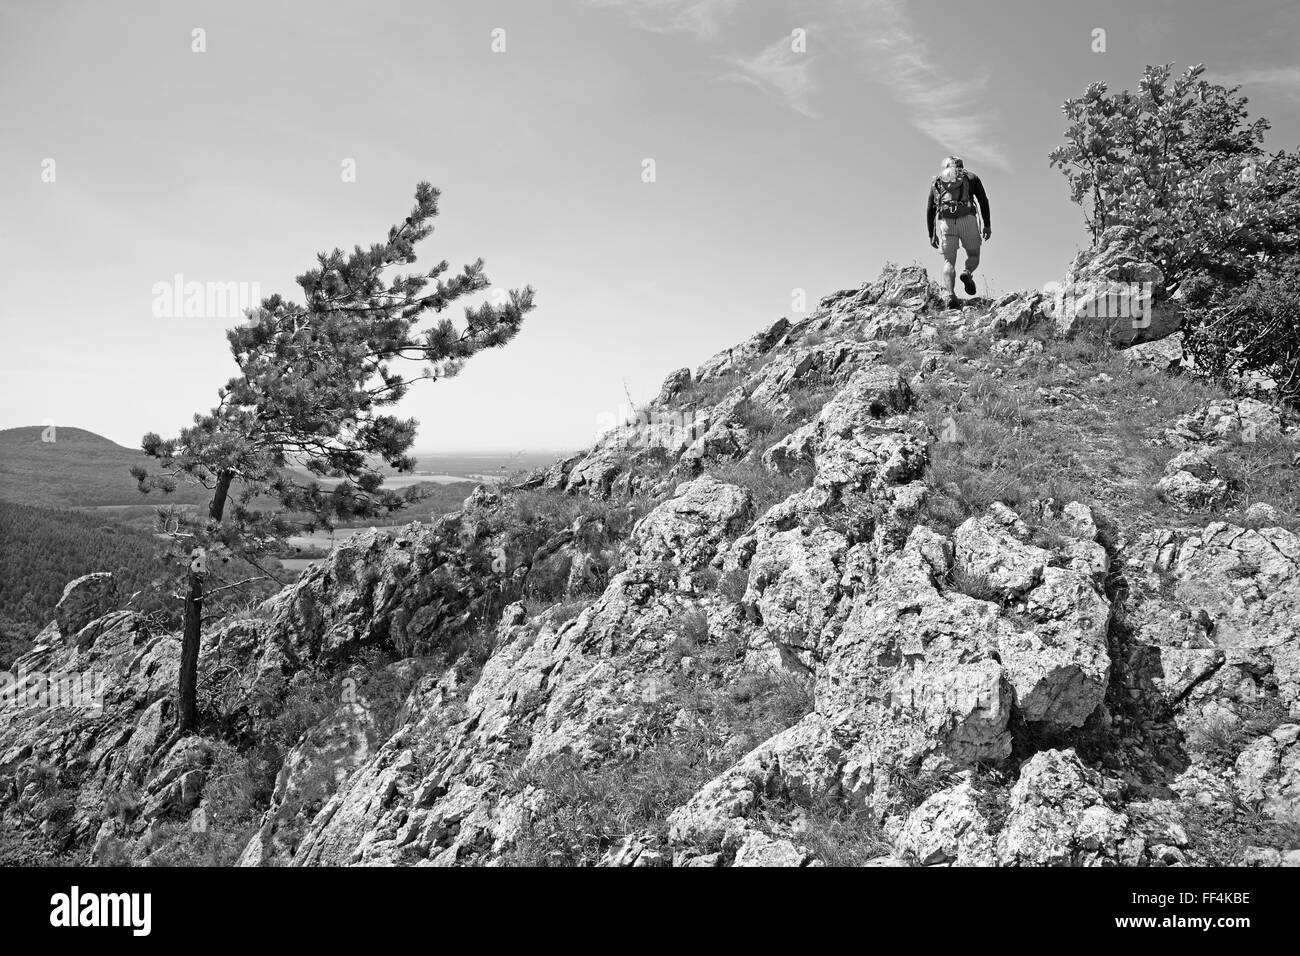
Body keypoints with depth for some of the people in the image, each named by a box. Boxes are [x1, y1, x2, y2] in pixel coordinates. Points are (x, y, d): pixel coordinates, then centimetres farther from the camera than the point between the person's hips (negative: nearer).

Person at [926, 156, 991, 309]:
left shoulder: (937, 182, 24)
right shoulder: (971, 177, 20)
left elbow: (929, 210, 18)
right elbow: (983, 201, 9)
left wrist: (932, 234, 22)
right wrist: (987, 225, 9)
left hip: (945, 222, 1)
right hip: (967, 220, -1)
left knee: (949, 261, 5)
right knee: (973, 255, 15)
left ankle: (951, 296, -13)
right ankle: (967, 274, -17)